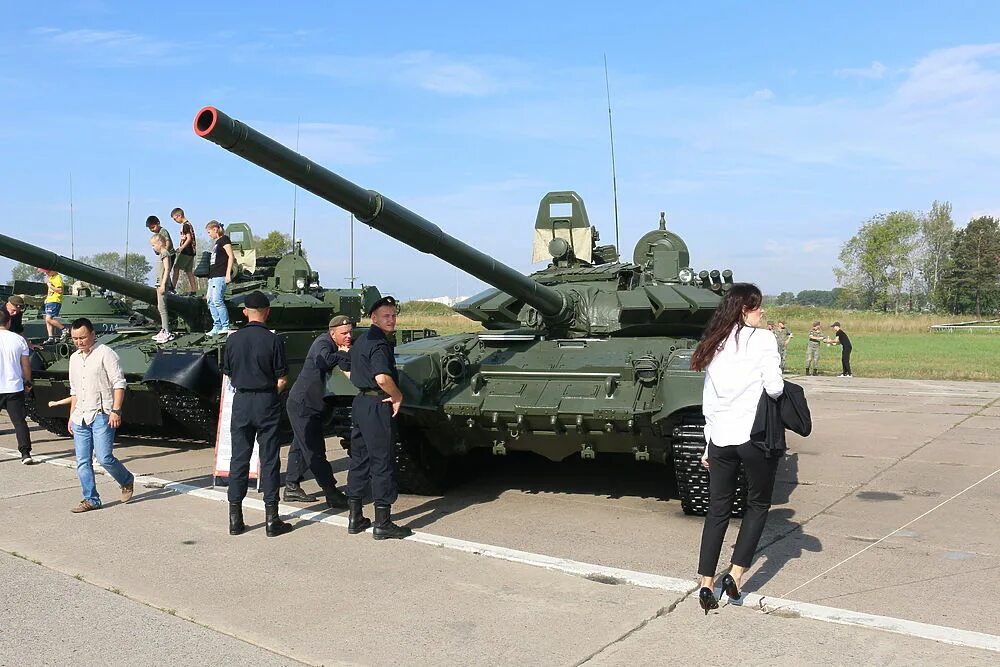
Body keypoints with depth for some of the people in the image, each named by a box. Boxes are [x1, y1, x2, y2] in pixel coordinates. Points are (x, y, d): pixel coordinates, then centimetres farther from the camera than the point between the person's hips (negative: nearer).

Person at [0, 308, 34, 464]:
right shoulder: (19, 339, -3)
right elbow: (26, 365, 3)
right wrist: (28, 382, 15)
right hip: (15, 388, 1)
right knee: (19, 421, 4)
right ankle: (25, 453, -1)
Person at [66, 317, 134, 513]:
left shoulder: (105, 353, -6)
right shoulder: (74, 358, 16)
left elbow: (119, 384, -10)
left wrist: (116, 411, -18)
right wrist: (71, 416, 20)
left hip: (102, 415, -7)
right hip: (80, 417, 7)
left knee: (104, 458, -12)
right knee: (82, 462, 4)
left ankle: (127, 481, 14)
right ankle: (91, 499, 12)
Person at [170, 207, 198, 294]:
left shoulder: (185, 225, -12)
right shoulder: (189, 224, 17)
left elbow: (189, 239, -19)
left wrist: (181, 248, -17)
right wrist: (181, 247, 21)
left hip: (186, 251, -9)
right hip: (190, 251, 9)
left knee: (176, 268, -6)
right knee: (189, 270, 9)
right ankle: (193, 290, 7)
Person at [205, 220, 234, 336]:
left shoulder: (224, 239, -4)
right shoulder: (216, 243, 23)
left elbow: (231, 256, -13)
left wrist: (228, 273, -20)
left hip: (220, 275, -10)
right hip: (213, 276, 10)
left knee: (217, 300, -16)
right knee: (210, 301, 5)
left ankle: (225, 327, -13)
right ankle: (217, 326, 6)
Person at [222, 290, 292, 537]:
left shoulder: (233, 339, -1)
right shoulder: (273, 340, -10)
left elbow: (228, 374, 7)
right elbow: (282, 380, -8)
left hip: (241, 401, 3)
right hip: (267, 403, -3)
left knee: (239, 459, 9)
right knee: (269, 460, 3)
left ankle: (235, 518, 13)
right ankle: (271, 519, 6)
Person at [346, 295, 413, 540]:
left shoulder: (361, 341, 16)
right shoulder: (379, 343, -16)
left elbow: (351, 371, 28)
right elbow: (382, 378, -29)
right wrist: (398, 396, -15)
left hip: (360, 403, 10)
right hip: (377, 407, -10)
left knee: (359, 460, 14)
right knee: (382, 464, -4)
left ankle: (355, 518, 21)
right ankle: (383, 524, 1)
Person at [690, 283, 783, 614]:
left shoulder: (714, 345, 10)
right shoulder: (762, 340, -7)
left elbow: (708, 400, 12)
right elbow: (774, 388, -14)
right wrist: (778, 385, 10)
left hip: (720, 438, 5)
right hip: (755, 436, -5)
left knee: (718, 509, 11)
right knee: (757, 504, 14)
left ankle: (706, 584, 10)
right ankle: (736, 573, 7)